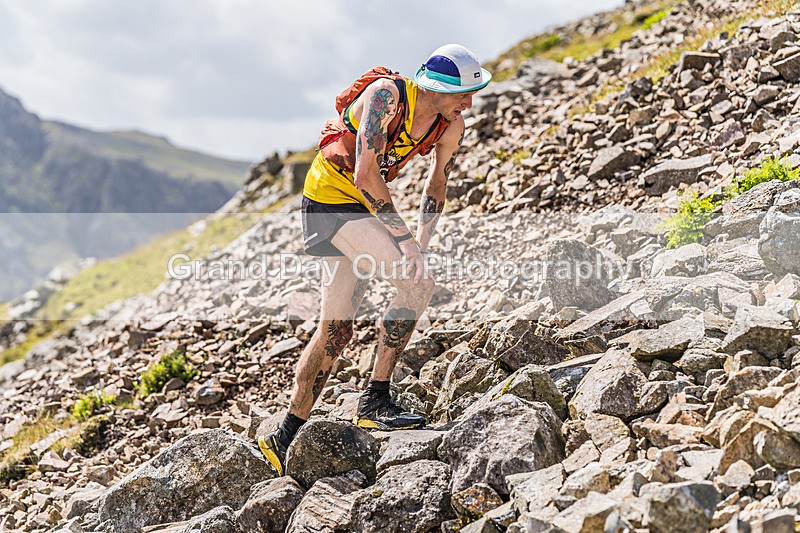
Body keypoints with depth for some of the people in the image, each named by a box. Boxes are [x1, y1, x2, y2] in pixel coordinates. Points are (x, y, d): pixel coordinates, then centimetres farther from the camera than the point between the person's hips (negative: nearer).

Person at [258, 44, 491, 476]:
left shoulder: (451, 126, -3)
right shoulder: (386, 96, -24)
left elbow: (437, 183, 11)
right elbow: (365, 176, -29)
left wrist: (422, 240, -1)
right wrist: (403, 237, -28)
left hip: (363, 206, 8)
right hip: (333, 197, -8)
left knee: (336, 330, 8)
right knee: (418, 283, -23)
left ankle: (286, 439, 17)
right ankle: (375, 402, -14)